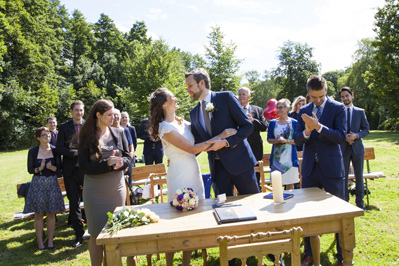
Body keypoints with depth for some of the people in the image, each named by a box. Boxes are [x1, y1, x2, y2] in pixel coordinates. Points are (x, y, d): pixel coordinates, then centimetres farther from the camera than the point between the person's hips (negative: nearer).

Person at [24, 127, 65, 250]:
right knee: (39, 214, 3)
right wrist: (39, 168, -20)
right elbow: (30, 170, 0)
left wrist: (51, 167, -20)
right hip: (38, 184, -1)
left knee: (51, 213, 5)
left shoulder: (55, 150, 2)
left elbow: (59, 168, 1)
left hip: (52, 183, 1)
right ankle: (40, 241, 15)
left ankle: (50, 240, 16)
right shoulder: (33, 151, -1)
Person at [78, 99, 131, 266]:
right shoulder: (87, 137, -4)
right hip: (95, 193, -2)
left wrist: (120, 163, -17)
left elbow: (127, 157, 5)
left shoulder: (118, 133, 3)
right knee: (96, 235, 7)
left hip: (117, 189, 3)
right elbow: (84, 166, -9)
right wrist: (107, 163, -22)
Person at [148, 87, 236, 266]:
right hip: (179, 175, -7)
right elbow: (192, 149, -18)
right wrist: (220, 136, -16)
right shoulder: (166, 127, -14)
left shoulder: (182, 122, 9)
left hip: (193, 172, 7)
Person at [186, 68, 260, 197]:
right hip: (217, 167, 4)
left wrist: (226, 142, -17)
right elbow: (197, 143, 13)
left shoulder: (226, 97, -4)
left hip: (239, 161, -4)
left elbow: (248, 126, -8)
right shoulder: (194, 113, 10)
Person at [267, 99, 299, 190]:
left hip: (290, 157, -1)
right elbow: (269, 139, 7)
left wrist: (286, 141, -15)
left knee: (290, 183, 5)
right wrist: (277, 140, -12)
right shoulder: (273, 122, 7)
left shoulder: (293, 122, 3)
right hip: (276, 157, 1)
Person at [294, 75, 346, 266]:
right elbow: (297, 140, 3)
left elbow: (341, 137, -13)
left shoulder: (338, 108, -3)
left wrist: (319, 127, -24)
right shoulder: (303, 111, 7)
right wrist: (306, 132, -18)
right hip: (310, 168, 4)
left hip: (331, 167, -3)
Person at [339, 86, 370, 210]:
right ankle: (344, 202, 14)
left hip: (357, 148, 2)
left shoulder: (360, 112, 8)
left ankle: (360, 202, 20)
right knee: (343, 176, 3)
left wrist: (356, 135, -13)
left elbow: (366, 129, 5)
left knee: (359, 176, 8)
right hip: (343, 148, -1)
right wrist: (344, 137, -13)